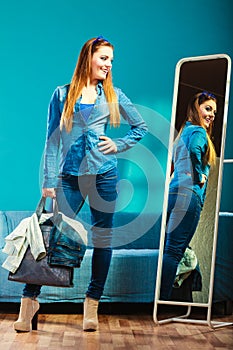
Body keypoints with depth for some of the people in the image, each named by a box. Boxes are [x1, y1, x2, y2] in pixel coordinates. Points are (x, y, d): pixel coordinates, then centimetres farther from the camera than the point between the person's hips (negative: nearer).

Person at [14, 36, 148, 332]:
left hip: (104, 174, 2)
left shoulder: (113, 94, 10)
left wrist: (118, 145, 3)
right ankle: (29, 299, 0)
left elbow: (141, 127, 19)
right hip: (70, 176, -2)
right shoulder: (62, 94, 6)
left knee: (102, 237, 3)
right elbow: (52, 140, 3)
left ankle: (92, 304, 13)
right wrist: (49, 181, -3)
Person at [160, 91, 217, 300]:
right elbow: (194, 149, -25)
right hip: (189, 195, -9)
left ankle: (159, 298, 10)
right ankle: (163, 299, -10)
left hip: (174, 192, 9)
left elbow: (172, 163, 26)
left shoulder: (184, 131, 25)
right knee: (175, 250, -10)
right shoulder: (199, 132, -3)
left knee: (169, 249, 9)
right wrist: (200, 177, -14)